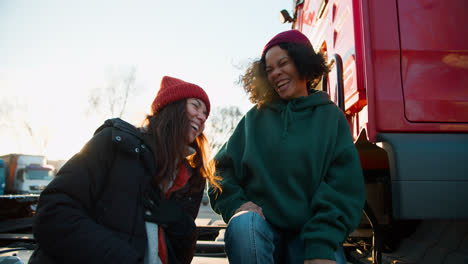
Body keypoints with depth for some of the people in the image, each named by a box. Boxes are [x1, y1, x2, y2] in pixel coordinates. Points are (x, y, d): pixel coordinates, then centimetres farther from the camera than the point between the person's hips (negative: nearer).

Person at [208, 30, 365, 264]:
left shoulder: (331, 116, 9)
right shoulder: (255, 117, 13)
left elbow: (345, 184, -1)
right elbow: (222, 167, 14)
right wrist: (235, 204, -7)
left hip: (312, 236, -1)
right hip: (260, 230, 1)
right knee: (243, 221, -31)